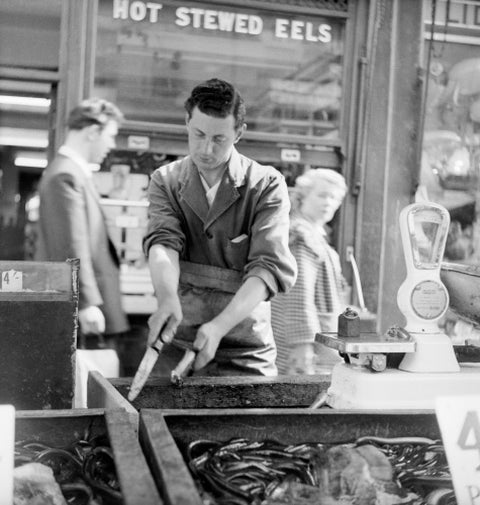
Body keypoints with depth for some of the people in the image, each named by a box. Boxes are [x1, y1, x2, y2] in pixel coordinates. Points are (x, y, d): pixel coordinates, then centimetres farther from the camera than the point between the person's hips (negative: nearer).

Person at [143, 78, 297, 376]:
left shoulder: (266, 185, -5)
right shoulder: (166, 181, 4)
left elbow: (271, 267, -16)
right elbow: (163, 242, -13)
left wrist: (220, 325, -29)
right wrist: (168, 300, -33)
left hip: (246, 352, -1)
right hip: (176, 345, 2)